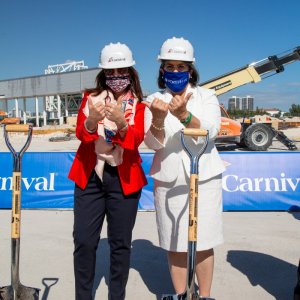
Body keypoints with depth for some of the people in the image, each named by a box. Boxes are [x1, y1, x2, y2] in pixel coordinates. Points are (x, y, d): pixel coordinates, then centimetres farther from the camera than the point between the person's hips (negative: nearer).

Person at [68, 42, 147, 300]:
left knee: (120, 243, 6)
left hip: (124, 178, 0)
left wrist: (121, 123, -34)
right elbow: (81, 134, -9)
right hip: (90, 176, 1)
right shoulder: (91, 97, 6)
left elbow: (136, 140, -13)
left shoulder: (138, 105, 4)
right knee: (84, 241, 0)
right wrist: (92, 120, -32)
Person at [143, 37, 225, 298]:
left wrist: (183, 114, -32)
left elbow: (210, 131, -14)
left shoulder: (206, 96, 3)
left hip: (204, 179, -1)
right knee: (175, 245, 8)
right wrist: (158, 118, -28)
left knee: (203, 244, 5)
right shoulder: (154, 100, 5)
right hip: (169, 181, 1)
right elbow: (153, 143, -7)